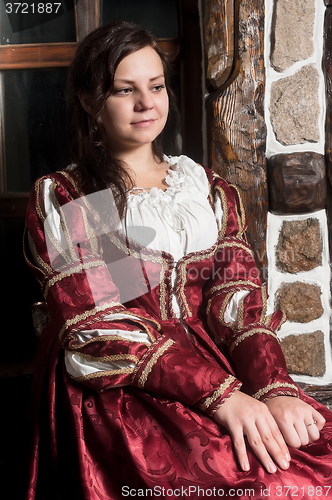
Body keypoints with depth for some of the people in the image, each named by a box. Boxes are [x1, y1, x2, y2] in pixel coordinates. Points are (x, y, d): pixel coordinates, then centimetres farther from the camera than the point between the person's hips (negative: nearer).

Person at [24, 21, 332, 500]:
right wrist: (221, 394, -19)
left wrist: (274, 386, -17)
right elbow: (90, 323, -8)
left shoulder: (206, 186, 16)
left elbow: (239, 292, 4)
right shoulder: (59, 200, 4)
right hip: (116, 386, -4)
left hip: (221, 362, 4)